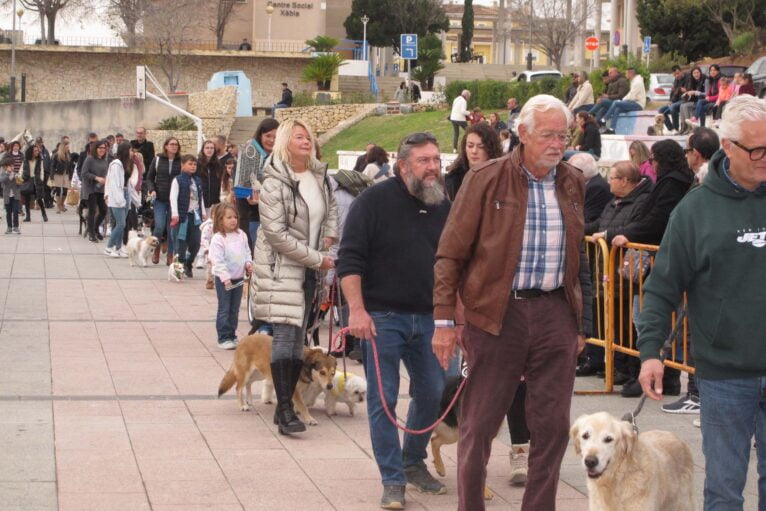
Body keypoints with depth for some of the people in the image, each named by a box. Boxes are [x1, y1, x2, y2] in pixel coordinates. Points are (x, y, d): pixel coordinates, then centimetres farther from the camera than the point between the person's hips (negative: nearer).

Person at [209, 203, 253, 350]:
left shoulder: (241, 235, 5)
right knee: (224, 309, -1)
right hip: (224, 279, -6)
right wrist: (225, 278, -24)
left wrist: (248, 263, -3)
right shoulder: (218, 239, -15)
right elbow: (217, 261, -19)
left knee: (234, 310, 13)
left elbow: (246, 252, 16)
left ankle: (231, 336, 22)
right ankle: (223, 338, 3)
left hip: (238, 277, 6)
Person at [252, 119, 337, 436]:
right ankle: (285, 411, -13)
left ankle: (286, 404, 18)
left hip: (310, 268, 7)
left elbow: (331, 207, 27)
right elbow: (277, 232, -17)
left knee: (298, 337, 10)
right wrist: (317, 259, -15)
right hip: (281, 267, -7)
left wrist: (330, 237, 8)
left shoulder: (320, 175, 8)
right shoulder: (274, 183, -13)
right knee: (285, 336, -13)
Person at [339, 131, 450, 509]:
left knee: (432, 393, 9)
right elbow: (349, 259, -12)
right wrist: (357, 311, -19)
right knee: (382, 400, -2)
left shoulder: (444, 207, 8)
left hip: (427, 318, 5)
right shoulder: (375, 201, -8)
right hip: (381, 318, -5)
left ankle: (413, 462, 30)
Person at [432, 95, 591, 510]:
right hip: (497, 314, -4)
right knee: (479, 424, 3)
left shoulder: (573, 183, 9)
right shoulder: (485, 180, -5)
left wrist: (581, 322, 15)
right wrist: (444, 320, -7)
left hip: (556, 312, 4)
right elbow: (450, 253, -3)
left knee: (553, 425, 6)